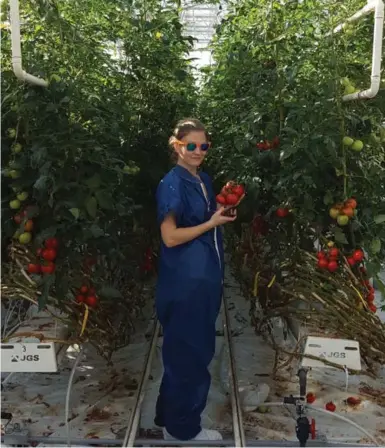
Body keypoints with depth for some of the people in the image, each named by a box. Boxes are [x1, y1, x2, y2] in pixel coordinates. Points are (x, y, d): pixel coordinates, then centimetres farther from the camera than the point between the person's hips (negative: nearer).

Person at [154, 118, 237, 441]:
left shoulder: (205, 179, 10)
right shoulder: (172, 183, -15)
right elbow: (170, 237, -19)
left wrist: (225, 211, 7)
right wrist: (213, 222, -16)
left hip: (205, 278, 9)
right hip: (184, 282, -9)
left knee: (197, 350, 20)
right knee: (188, 354, 4)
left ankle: (171, 416, 39)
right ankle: (182, 428, 25)